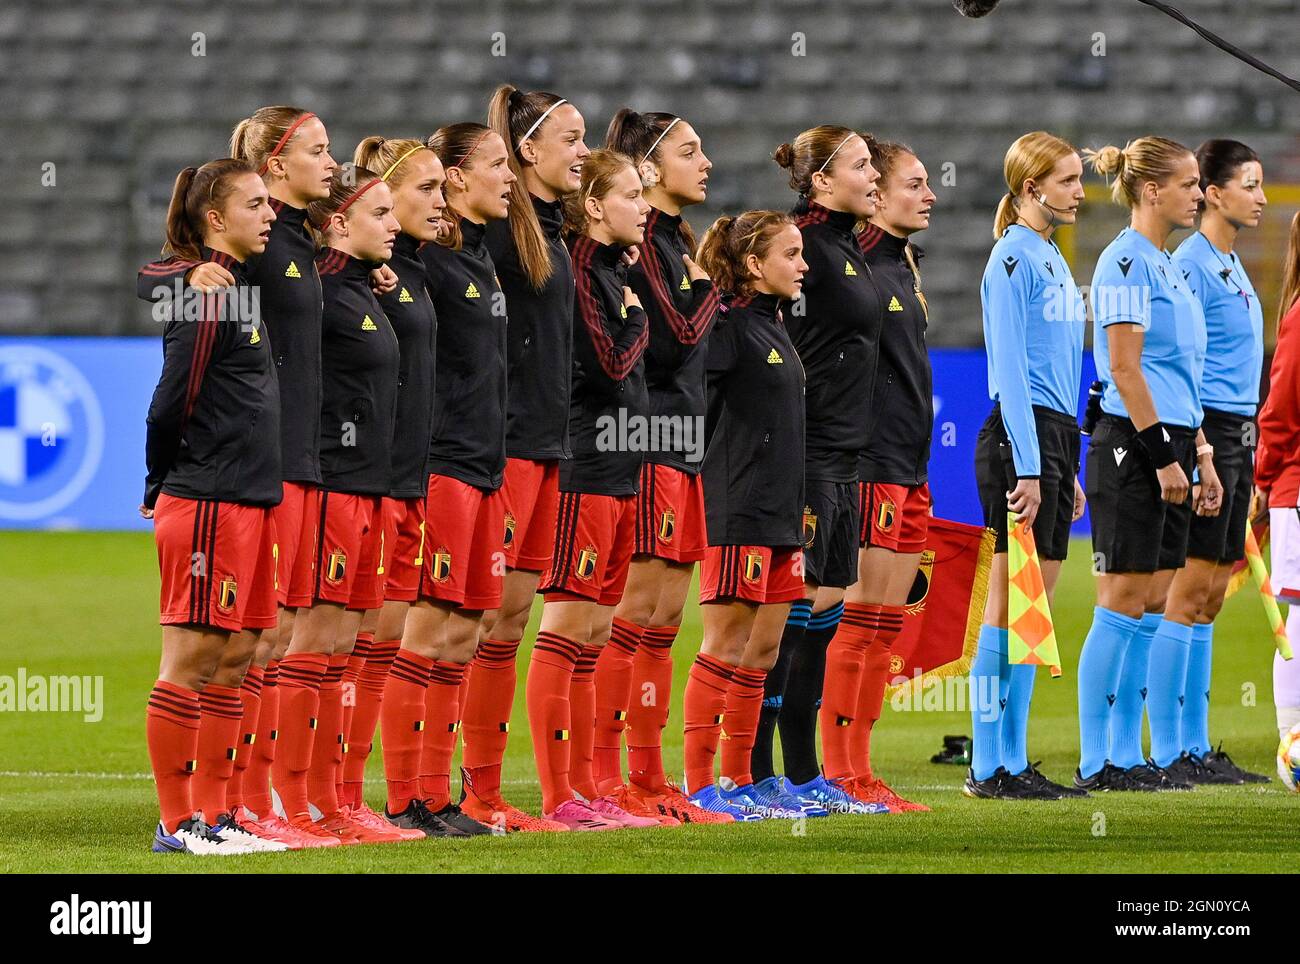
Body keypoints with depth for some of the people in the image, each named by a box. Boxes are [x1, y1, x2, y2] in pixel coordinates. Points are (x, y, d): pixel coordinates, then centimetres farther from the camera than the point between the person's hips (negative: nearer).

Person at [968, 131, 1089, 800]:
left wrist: (1068, 469, 22)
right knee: (1011, 605, -8)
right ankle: (988, 767, -6)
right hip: (1020, 439, -9)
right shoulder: (1014, 257, -10)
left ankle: (1012, 763, 10)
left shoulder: (1052, 260, 19)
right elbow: (1009, 368, -15)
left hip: (1055, 438, 9)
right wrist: (1027, 467, -20)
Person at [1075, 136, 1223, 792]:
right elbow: (1125, 369, -17)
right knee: (1123, 603, -7)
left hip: (1167, 445, 9)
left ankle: (1126, 757, 11)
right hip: (1130, 445, -9)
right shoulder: (1126, 262, -11)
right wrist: (1163, 456, -19)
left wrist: (1200, 455, 19)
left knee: (1155, 606, 8)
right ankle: (1095, 762, -4)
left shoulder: (1165, 265, 18)